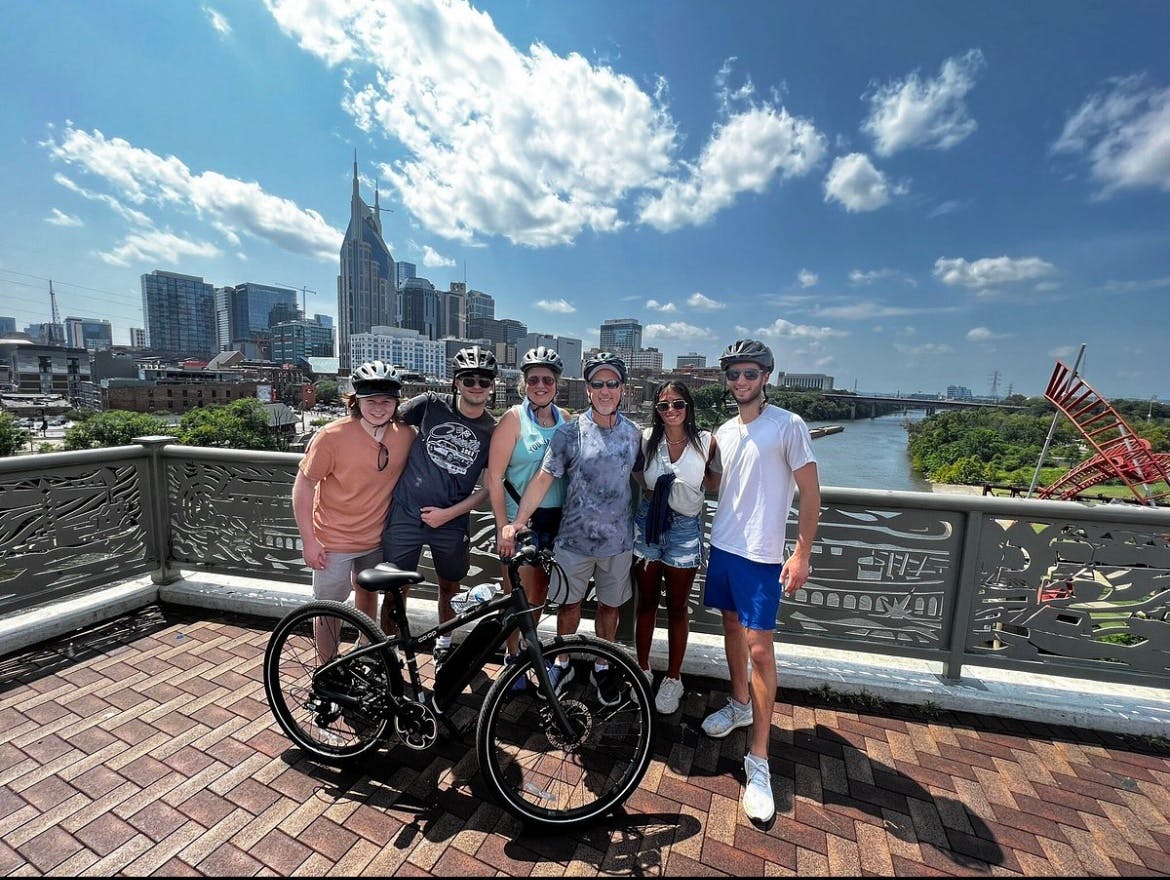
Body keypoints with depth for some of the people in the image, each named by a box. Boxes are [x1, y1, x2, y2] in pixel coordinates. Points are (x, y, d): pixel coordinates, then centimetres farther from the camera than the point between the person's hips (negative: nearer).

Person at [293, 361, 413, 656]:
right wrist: (309, 541, -13)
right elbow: (303, 485, -14)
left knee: (368, 593, 24)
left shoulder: (406, 435, -12)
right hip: (334, 541, -4)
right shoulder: (332, 436, -22)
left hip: (377, 537, 4)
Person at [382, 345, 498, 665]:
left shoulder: (493, 431, -3)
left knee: (450, 587, 19)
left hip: (452, 521, 2)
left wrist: (449, 512, -9)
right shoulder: (432, 405, -6)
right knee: (396, 589, 10)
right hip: (405, 515, -1)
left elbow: (490, 486, -1)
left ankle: (443, 644, 46)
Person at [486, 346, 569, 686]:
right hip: (519, 517, -4)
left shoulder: (565, 419, 3)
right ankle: (513, 655, 30)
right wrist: (503, 526, -14)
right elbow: (494, 476, -12)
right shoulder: (514, 418, -10)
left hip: (555, 518, 4)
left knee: (541, 588, 18)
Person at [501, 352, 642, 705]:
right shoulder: (569, 433, -10)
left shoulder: (632, 433, 0)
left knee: (609, 606, 17)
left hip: (618, 540, 2)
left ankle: (602, 668, 41)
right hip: (574, 539, -2)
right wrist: (516, 522, -19)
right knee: (569, 604, 15)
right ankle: (562, 663, 41)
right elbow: (543, 479, -11)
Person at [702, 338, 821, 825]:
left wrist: (801, 554, -14)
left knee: (759, 647, -3)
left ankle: (758, 761, 12)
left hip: (761, 556, -6)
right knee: (732, 625, 19)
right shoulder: (724, 432, 8)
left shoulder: (788, 425, -10)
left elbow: (810, 493, -9)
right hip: (722, 546, 6)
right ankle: (740, 703, 42)